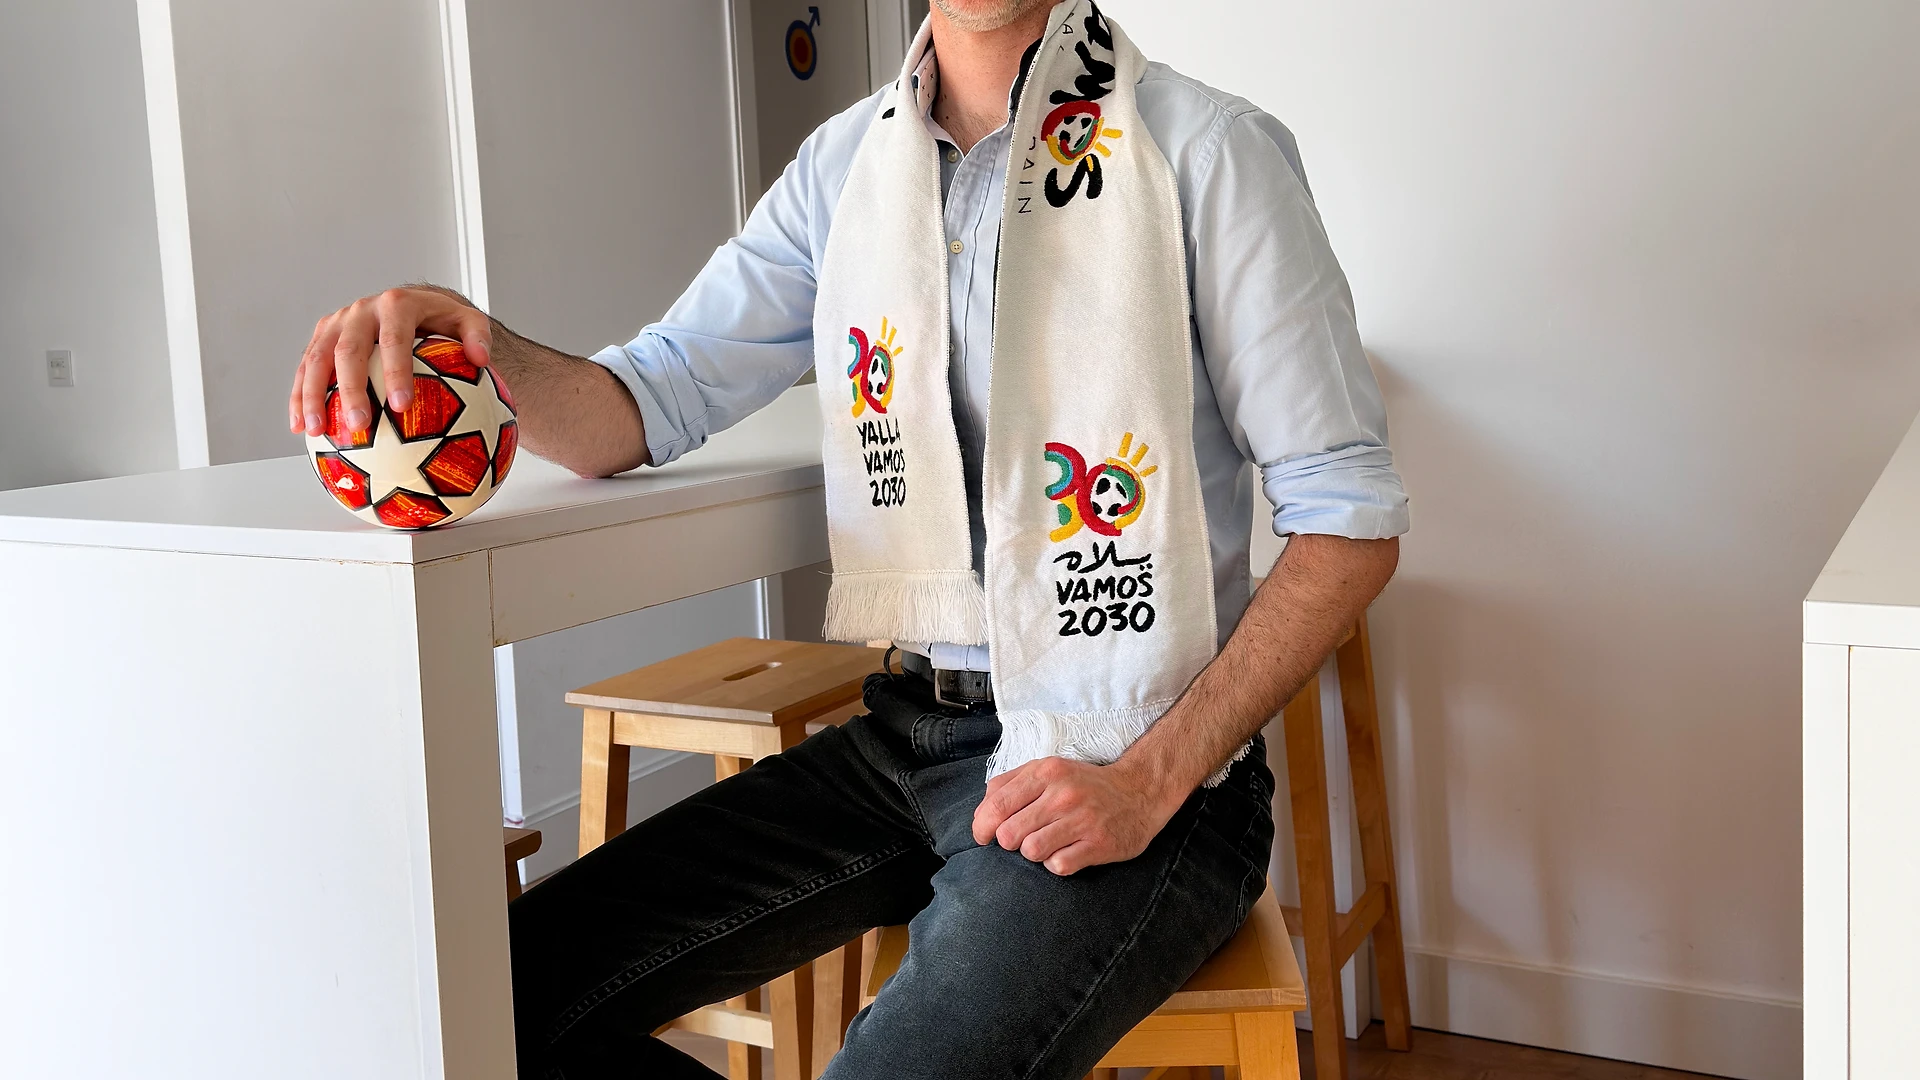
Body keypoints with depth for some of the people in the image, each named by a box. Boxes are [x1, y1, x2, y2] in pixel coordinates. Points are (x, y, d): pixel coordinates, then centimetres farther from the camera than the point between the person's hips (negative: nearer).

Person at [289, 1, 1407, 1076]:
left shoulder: (1209, 152, -8)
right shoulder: (846, 163, 9)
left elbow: (1353, 517, -8)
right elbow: (652, 400, 7)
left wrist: (1150, 784, -16)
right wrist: (484, 351, -16)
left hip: (1136, 764, -5)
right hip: (908, 742, 6)